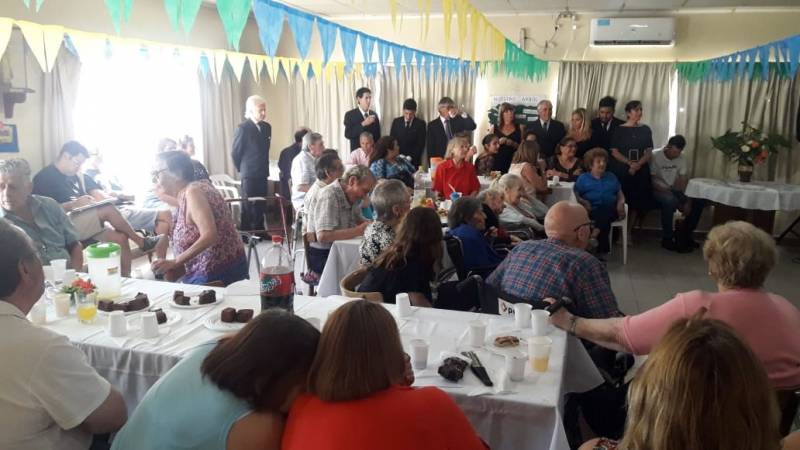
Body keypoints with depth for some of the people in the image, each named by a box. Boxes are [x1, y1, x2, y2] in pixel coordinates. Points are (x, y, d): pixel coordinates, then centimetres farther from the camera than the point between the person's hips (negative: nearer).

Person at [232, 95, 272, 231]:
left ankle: (259, 230, 22)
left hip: (263, 174, 6)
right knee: (248, 206, 2)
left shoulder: (267, 127, 7)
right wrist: (241, 169, 3)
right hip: (249, 174, -6)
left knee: (261, 205, 12)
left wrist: (265, 168, 14)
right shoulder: (243, 128, -13)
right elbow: (235, 152, -7)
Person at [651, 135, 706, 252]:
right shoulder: (655, 156, -14)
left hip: (674, 189, 7)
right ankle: (667, 239, -21)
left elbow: (683, 181, 2)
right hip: (658, 190, -7)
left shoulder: (681, 158, 4)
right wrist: (667, 191, -25)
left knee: (699, 201, -9)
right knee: (670, 200, -38)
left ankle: (684, 236, 3)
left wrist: (687, 200, -12)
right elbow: (651, 181, -16)